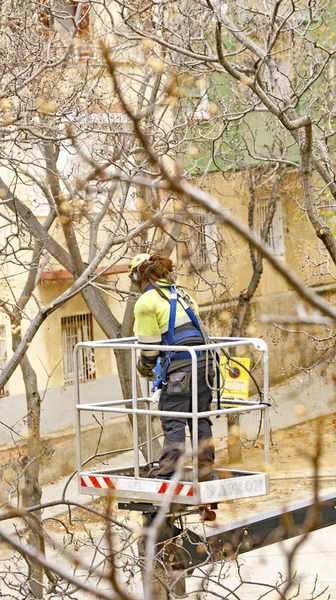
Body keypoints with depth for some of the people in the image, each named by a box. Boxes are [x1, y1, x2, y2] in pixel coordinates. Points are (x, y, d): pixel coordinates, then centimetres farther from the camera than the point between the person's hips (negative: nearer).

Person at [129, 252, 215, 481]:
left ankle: (169, 469, -2)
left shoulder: (147, 301, -1)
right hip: (204, 359, 7)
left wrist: (145, 368, 16)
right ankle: (206, 466, 13)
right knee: (201, 418, 12)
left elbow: (150, 344, -2)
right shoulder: (182, 294, 21)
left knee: (173, 421, -2)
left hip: (179, 366, -7)